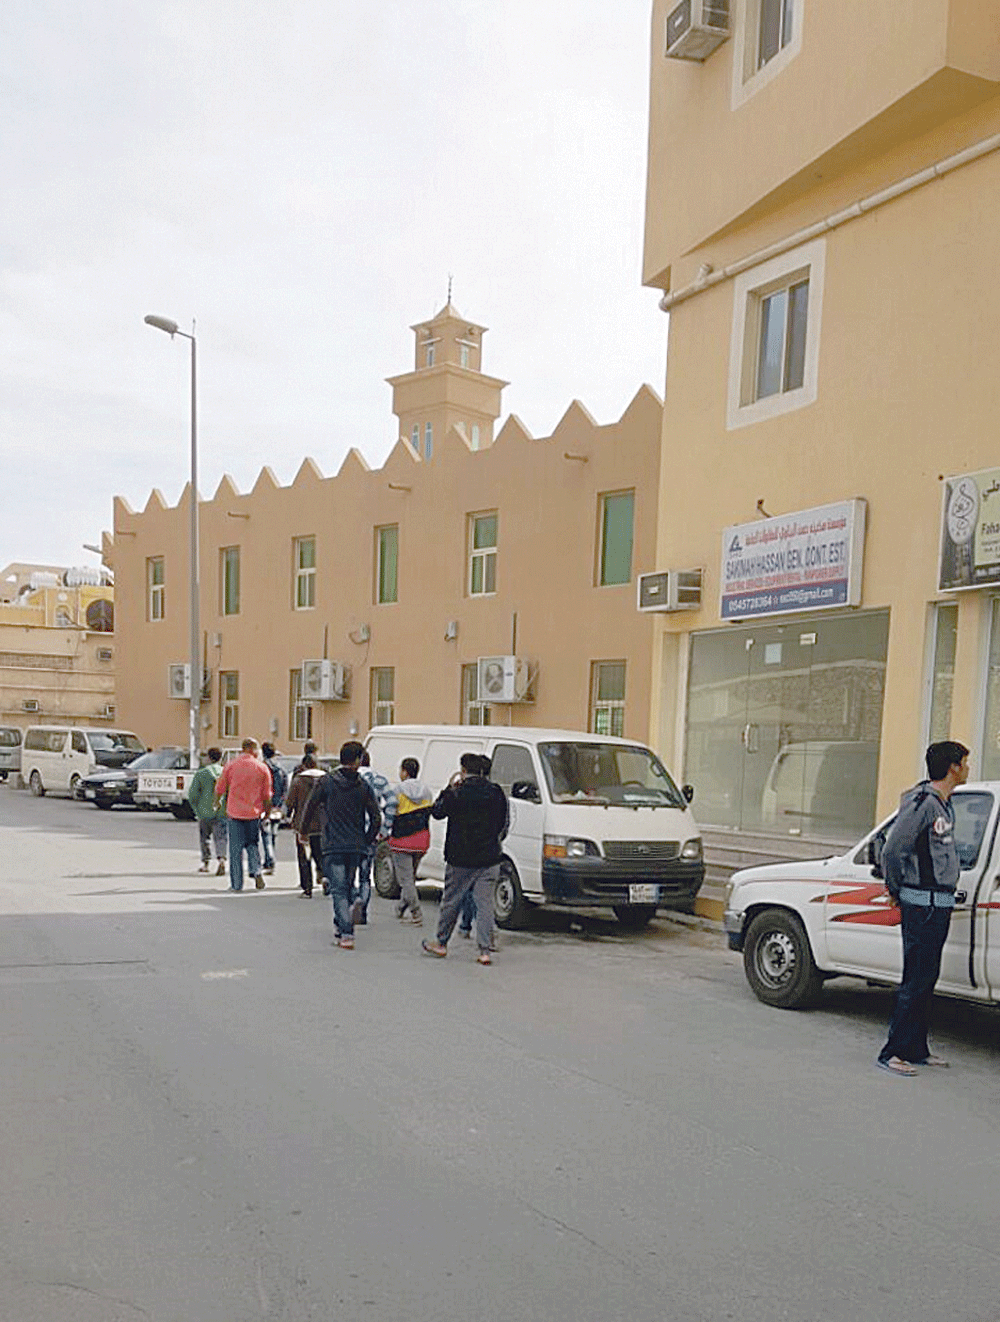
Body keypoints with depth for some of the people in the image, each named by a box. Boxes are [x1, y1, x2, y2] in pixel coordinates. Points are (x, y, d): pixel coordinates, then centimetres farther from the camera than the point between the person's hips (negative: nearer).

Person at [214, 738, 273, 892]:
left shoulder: (230, 766, -1)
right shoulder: (262, 768, -1)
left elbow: (220, 788, 6)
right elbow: (267, 794, 1)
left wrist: (217, 801, 26)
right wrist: (267, 812, 14)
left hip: (235, 812, -1)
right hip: (254, 813, 1)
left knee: (236, 848, 6)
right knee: (253, 844, 17)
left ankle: (236, 884, 7)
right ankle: (256, 871, -5)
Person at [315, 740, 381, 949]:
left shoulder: (327, 781, -3)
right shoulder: (363, 786, 1)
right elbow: (376, 818, 0)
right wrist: (366, 842, 13)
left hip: (333, 846, -2)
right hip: (355, 846, 2)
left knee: (339, 890, -4)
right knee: (347, 888, 17)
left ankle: (346, 933, -14)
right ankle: (340, 927, 25)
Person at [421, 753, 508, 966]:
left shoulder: (457, 794, -12)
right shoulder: (496, 793, 0)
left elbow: (436, 811, 4)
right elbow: (505, 822, 9)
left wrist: (449, 788, 9)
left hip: (460, 860, -2)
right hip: (489, 859, 3)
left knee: (451, 901, 12)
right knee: (485, 903, 4)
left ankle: (441, 944, 25)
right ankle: (484, 950, 0)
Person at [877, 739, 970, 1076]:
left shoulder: (944, 803, 14)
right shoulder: (922, 803, -17)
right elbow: (893, 848, -20)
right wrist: (896, 890, -8)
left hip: (940, 903, 9)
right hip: (922, 903, -9)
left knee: (927, 977, 14)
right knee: (916, 979, -7)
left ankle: (916, 1049, 23)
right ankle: (893, 1052, -1)